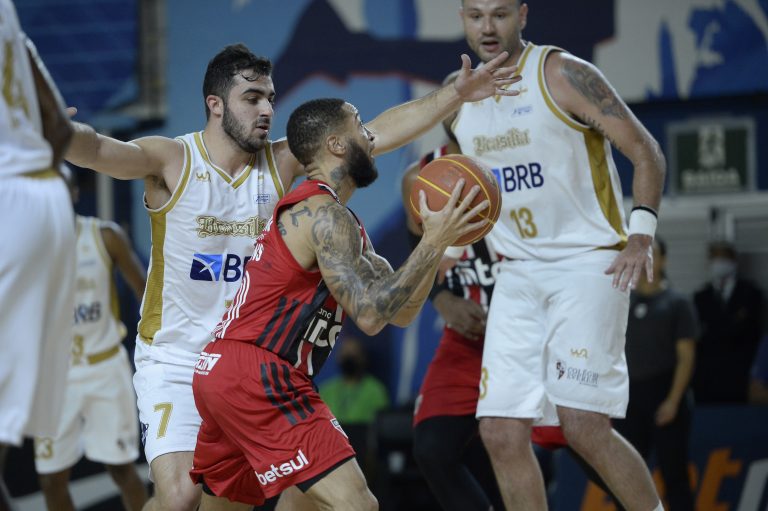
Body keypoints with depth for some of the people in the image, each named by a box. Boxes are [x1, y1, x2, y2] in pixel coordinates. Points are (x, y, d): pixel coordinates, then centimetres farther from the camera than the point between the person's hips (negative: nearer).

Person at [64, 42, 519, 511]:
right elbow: (96, 151, -28)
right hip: (174, 359, -4)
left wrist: (458, 94, -12)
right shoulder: (171, 160, -11)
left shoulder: (283, 161, -1)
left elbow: (378, 133, -4)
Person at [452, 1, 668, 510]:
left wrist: (642, 232, -19)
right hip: (518, 274, 6)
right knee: (502, 432, -2)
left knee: (584, 425, -15)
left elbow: (646, 152, -8)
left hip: (590, 262, -6)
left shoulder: (563, 75, -9)